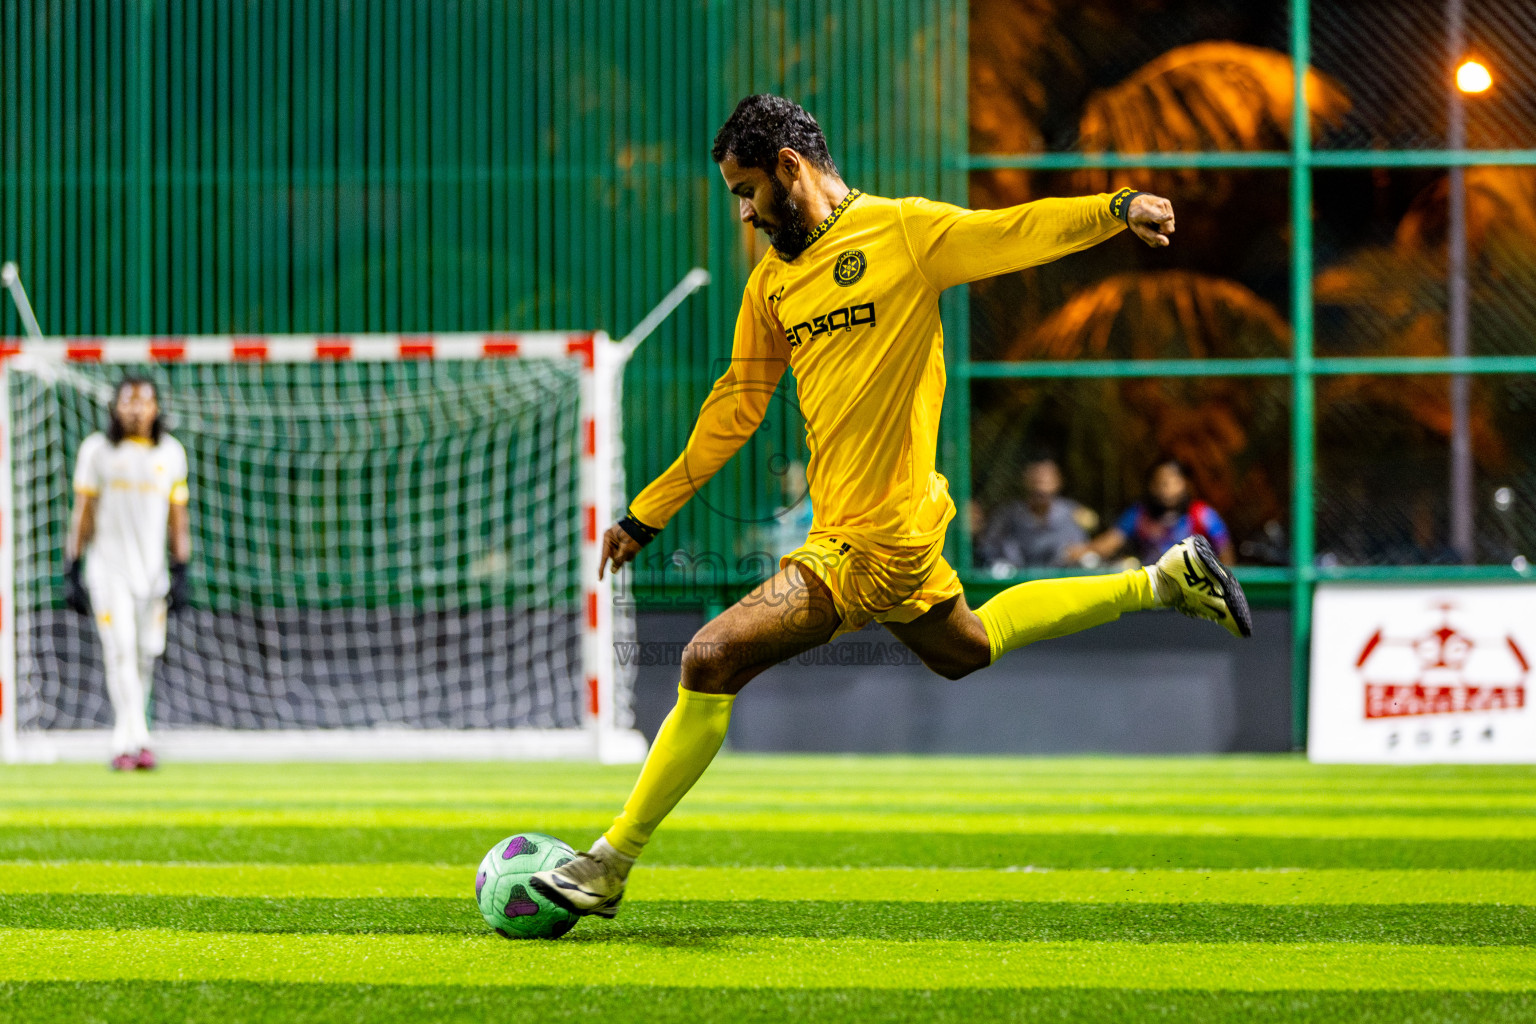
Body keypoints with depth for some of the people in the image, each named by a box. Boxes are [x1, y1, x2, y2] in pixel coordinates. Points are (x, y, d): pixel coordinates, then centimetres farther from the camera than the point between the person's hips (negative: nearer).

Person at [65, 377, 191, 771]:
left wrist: (181, 572, 3)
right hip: (108, 568, -3)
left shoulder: (171, 452, 8)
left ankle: (126, 742, 12)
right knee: (121, 651, -13)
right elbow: (82, 512, 2)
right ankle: (134, 738, -20)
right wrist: (71, 571, -3)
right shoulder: (96, 450, 1)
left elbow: (178, 516, 10)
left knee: (145, 656, 2)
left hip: (152, 570, 3)